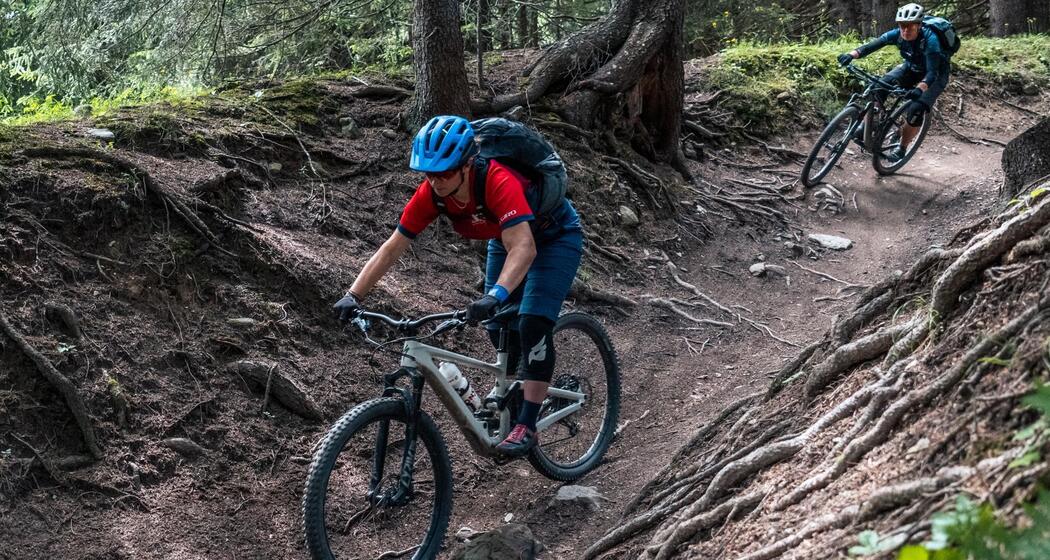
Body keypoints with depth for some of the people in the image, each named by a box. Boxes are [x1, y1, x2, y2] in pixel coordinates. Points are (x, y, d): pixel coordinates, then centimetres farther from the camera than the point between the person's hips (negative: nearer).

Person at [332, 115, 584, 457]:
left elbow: (524, 249, -50)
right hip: (506, 239, 6)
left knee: (533, 324, -20)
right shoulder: (431, 193, -23)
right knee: (499, 330, 4)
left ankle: (527, 427, -14)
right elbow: (392, 247, -17)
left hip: (555, 237, -6)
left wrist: (495, 296, -64)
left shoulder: (498, 182, -41)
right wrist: (353, 296, -25)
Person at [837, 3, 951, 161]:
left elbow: (932, 72, -42)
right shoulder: (897, 35, -22)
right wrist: (851, 54, -50)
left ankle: (902, 148, -3)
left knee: (916, 109, -24)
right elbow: (872, 45, -31)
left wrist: (919, 89, -62)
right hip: (911, 68, 5)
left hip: (935, 75, -5)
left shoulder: (929, 39, -35)